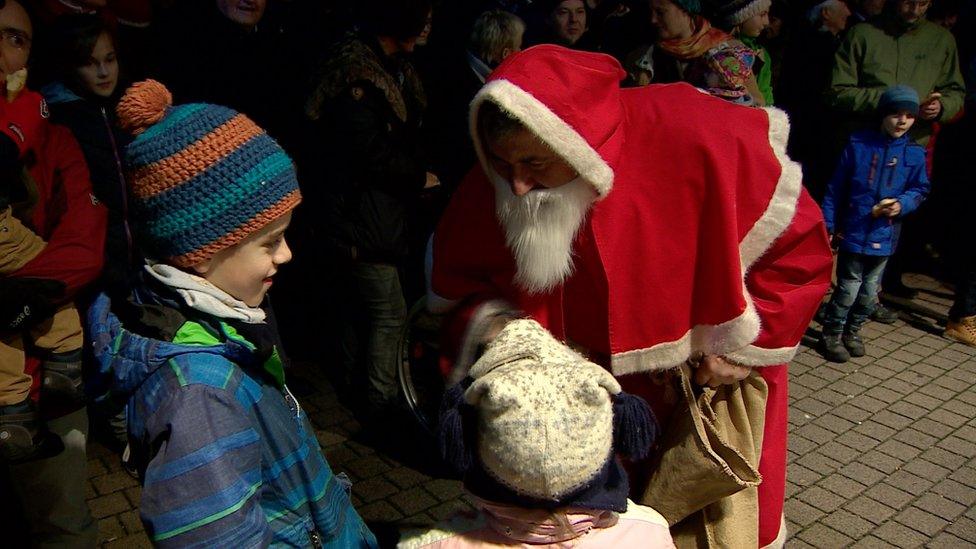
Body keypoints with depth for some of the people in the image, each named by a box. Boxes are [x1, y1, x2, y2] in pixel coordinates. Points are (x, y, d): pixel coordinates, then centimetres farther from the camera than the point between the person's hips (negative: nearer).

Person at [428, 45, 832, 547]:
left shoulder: (692, 140, -28)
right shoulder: (489, 191, -18)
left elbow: (799, 242, -14)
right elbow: (458, 291, -1)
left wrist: (743, 344, -16)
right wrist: (486, 325, -21)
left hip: (712, 390, -1)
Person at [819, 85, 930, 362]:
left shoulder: (915, 154, 0)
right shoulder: (858, 144, -5)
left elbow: (920, 190, 11)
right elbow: (836, 188, -1)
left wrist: (902, 204, -11)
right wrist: (829, 225, -2)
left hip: (884, 235, 3)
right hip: (853, 231, -3)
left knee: (870, 290, 13)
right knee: (849, 287, 0)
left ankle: (852, 330, 33)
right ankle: (832, 334, 17)